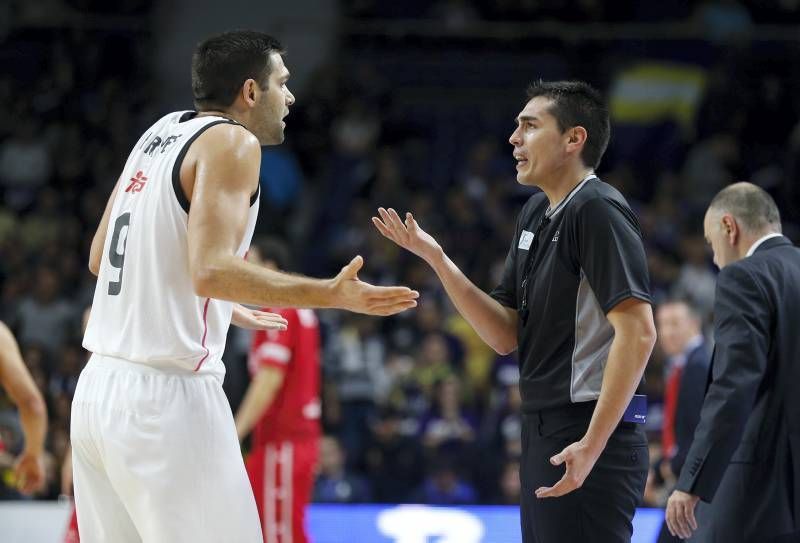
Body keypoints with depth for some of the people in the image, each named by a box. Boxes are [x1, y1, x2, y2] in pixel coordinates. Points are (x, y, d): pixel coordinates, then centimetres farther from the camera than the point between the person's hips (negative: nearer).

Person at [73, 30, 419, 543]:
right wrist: (333, 294, -20)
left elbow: (101, 258, 23)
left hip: (100, 388, 9)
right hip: (166, 398, -9)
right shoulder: (232, 141, -8)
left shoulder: (162, 132, 16)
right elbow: (211, 270, -22)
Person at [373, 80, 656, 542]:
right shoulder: (535, 214, 14)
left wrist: (592, 444, -25)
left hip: (586, 439, -9)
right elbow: (506, 335, 14)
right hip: (543, 434, 9)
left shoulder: (597, 210, -13)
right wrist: (436, 259, 3)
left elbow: (637, 332, -21)